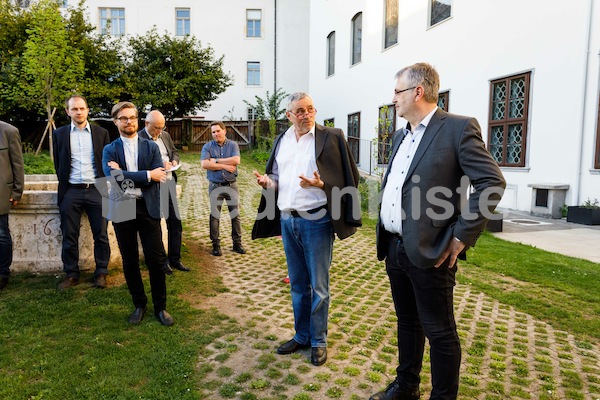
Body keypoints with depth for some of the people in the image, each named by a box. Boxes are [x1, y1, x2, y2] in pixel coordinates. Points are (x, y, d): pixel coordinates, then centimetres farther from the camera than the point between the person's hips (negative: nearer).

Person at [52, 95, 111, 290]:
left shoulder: (101, 133, 5)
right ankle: (71, 274, 17)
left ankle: (101, 273, 14)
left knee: (101, 235, 2)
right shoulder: (59, 134, 7)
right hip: (71, 192, 1)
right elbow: (58, 165, 13)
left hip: (96, 190, -1)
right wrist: (65, 184, 10)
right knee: (69, 236, 6)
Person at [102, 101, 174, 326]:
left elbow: (159, 177, -8)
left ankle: (160, 307, 17)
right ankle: (139, 305, 26)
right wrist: (148, 175, -16)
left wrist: (124, 174, -12)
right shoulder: (110, 150, 5)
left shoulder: (151, 147, 7)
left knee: (156, 260, 1)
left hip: (148, 208, 0)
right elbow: (114, 177, -13)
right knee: (129, 261, 9)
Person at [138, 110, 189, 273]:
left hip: (169, 183, 7)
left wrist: (174, 160, 2)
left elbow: (174, 151, 23)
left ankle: (175, 258, 24)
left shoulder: (165, 135, 10)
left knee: (175, 222, 10)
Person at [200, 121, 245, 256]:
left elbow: (236, 160, -16)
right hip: (215, 186, 0)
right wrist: (225, 166, -15)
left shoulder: (233, 145, 1)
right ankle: (216, 244, 14)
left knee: (235, 214, 6)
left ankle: (237, 243, 17)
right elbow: (204, 164, -15)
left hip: (232, 185, 1)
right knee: (214, 216, 4)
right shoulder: (207, 146, 0)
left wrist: (216, 161, -13)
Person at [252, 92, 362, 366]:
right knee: (297, 284, 16)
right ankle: (301, 336, 32)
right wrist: (268, 181, -2)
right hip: (287, 220, 5)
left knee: (318, 286, 5)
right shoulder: (281, 141, 11)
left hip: (316, 221, -5)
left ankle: (318, 341, 23)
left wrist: (321, 184, -23)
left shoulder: (331, 137, -6)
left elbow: (348, 178, -7)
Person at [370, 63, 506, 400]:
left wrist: (461, 237, -16)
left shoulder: (458, 128, -10)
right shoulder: (401, 137, 14)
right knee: (407, 322, 21)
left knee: (439, 331, 6)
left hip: (429, 251, -8)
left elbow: (493, 183, -14)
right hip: (394, 248, 8)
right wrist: (386, 236, 13)